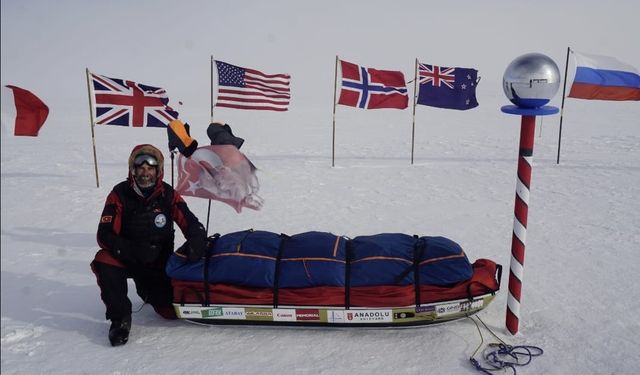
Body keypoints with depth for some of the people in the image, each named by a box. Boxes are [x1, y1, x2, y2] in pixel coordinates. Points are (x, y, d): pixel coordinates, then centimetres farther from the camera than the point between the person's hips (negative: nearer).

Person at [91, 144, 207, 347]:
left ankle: (146, 290, 27)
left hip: (158, 263, 1)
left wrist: (196, 243, -30)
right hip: (126, 259, -1)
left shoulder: (168, 195, -6)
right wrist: (133, 251, -30)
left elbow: (192, 224, -6)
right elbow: (104, 235, -14)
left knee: (171, 311, -8)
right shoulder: (119, 194, -10)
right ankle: (120, 316, -13)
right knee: (103, 261, -33)